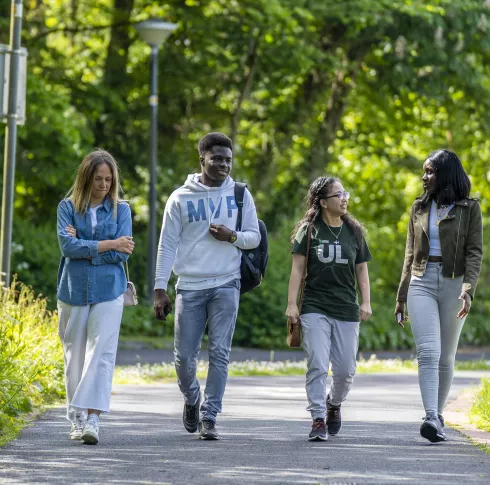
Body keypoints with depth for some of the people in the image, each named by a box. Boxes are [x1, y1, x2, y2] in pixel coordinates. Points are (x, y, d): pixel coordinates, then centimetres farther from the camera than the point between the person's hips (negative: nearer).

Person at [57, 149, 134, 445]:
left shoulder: (120, 209, 5)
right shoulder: (68, 207, 4)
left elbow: (123, 253, -5)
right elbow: (67, 246, -11)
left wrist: (84, 247, -9)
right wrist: (109, 244, -10)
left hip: (108, 291, -1)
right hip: (74, 290, 1)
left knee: (102, 354, -12)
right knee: (75, 356, 5)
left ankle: (92, 418, -18)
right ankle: (76, 419, 13)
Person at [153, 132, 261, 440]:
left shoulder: (240, 195, 7)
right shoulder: (181, 198, 3)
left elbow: (254, 237, 10)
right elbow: (167, 245, 3)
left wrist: (232, 236, -12)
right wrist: (160, 289, -2)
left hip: (226, 285, 0)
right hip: (190, 287, 0)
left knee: (219, 354, -5)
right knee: (185, 356, 1)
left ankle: (210, 417, 0)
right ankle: (192, 400, 30)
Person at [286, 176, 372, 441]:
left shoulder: (354, 231, 10)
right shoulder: (309, 230, 1)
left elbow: (361, 270, 14)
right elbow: (297, 268, -1)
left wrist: (366, 302, 4)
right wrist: (291, 304, -7)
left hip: (347, 310, 3)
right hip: (315, 308, -3)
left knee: (346, 369, 3)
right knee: (317, 366, -12)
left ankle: (334, 404, 32)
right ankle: (318, 420, -8)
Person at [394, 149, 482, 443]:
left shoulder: (469, 209, 2)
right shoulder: (420, 208, 14)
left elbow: (474, 253, -4)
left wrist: (468, 289, -18)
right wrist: (401, 297, 16)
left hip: (453, 284, -2)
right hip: (422, 283, 2)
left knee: (446, 356, 4)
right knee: (428, 352, -14)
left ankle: (438, 416, 15)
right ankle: (431, 418, -26)